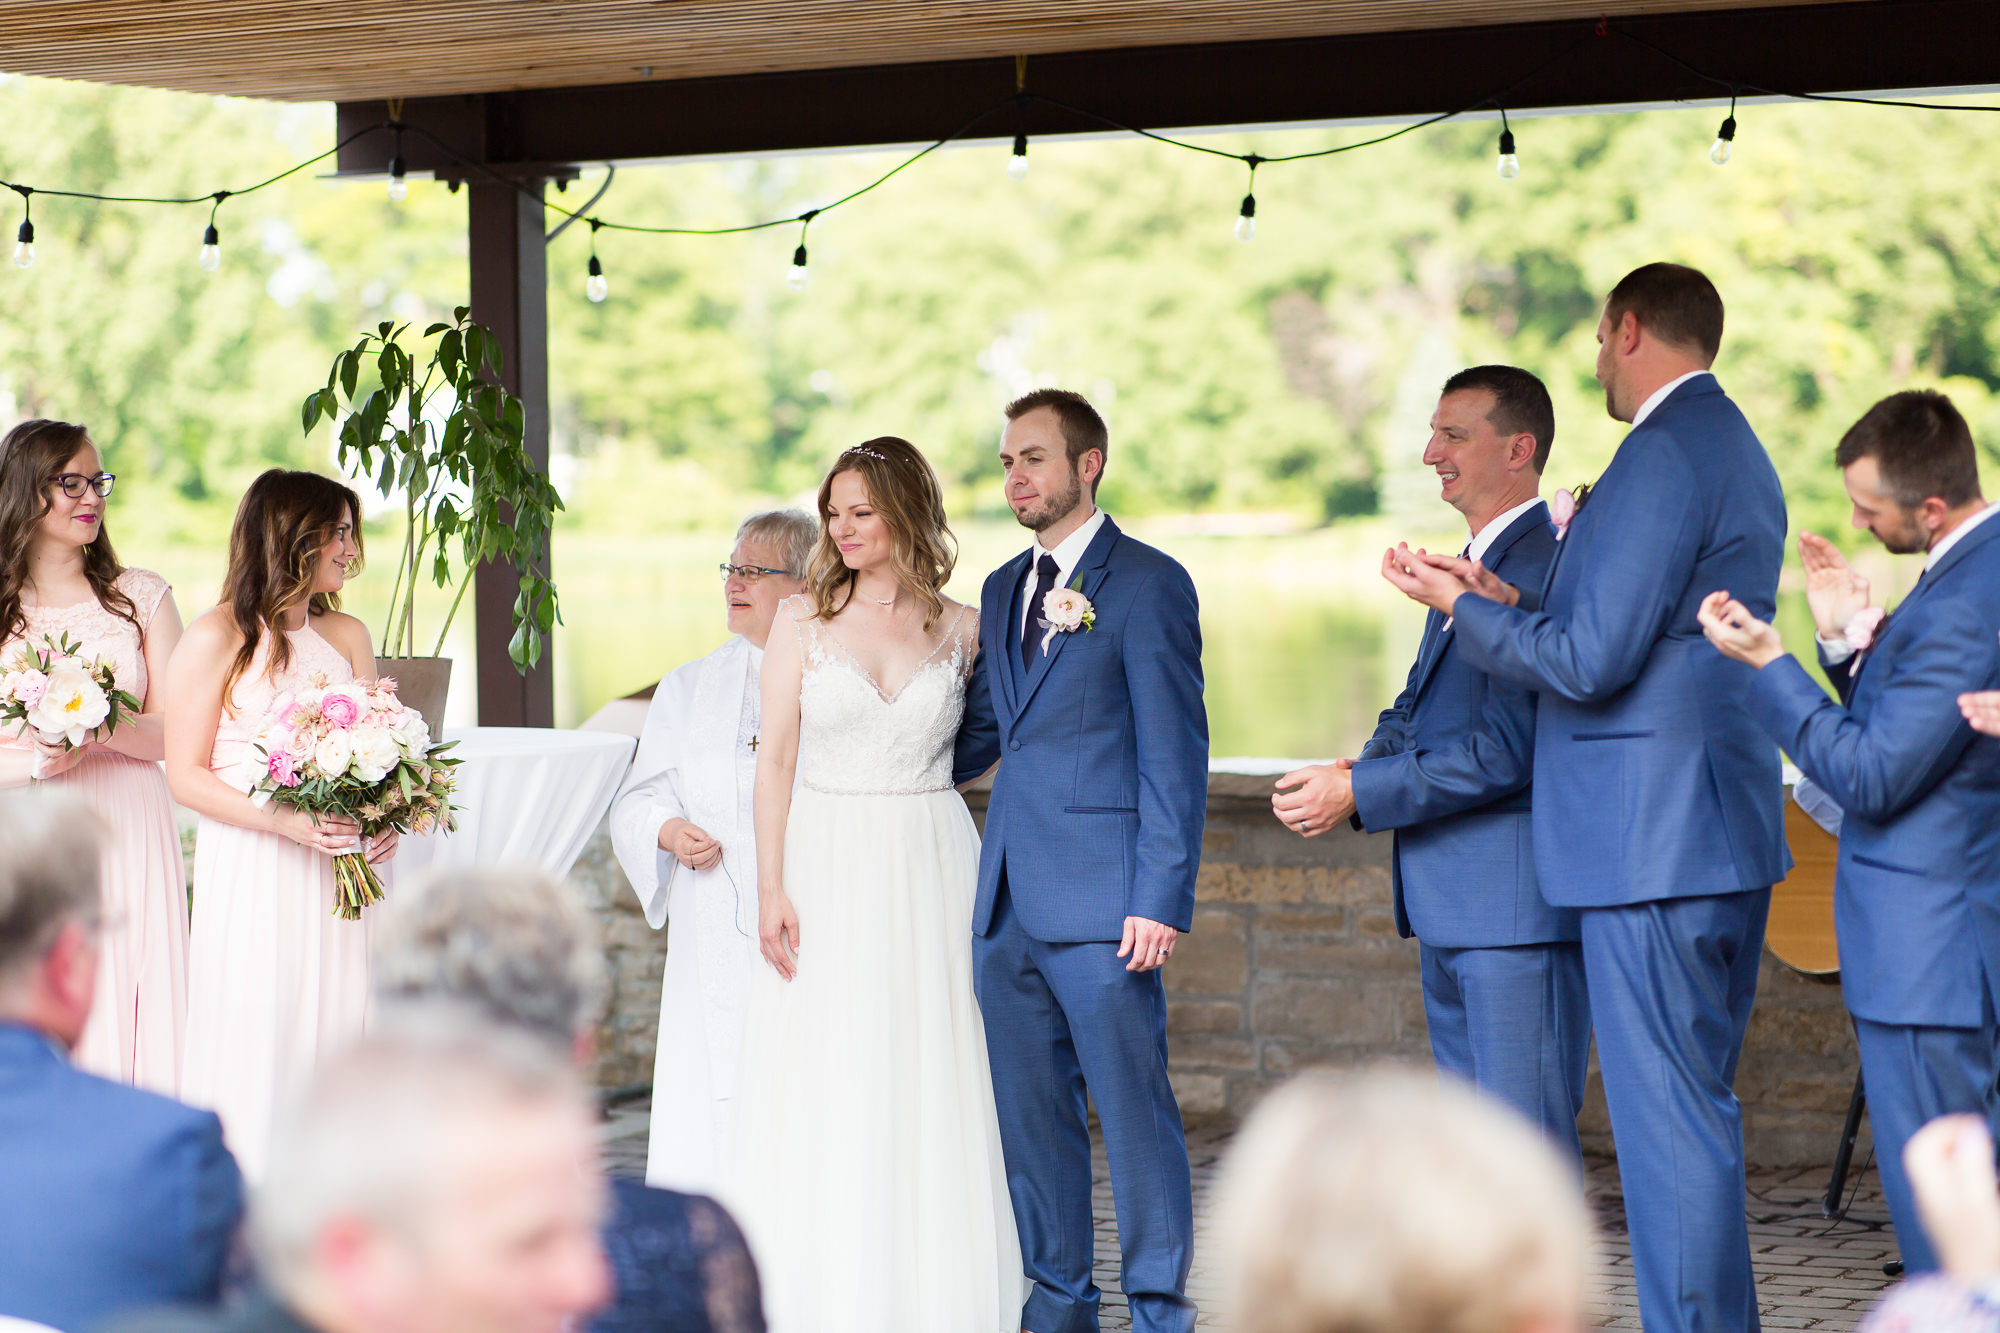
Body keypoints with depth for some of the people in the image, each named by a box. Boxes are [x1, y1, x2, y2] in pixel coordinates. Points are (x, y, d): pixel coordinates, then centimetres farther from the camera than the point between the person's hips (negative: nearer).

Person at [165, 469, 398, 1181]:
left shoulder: (346, 636, 13)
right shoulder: (217, 638, -3)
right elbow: (186, 775, -6)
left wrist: (385, 821, -6)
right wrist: (288, 822, -18)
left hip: (342, 864, 5)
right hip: (250, 874, -5)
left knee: (338, 1032, 2)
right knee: (257, 1047, -4)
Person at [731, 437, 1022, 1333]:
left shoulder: (962, 630, 5)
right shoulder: (803, 621, 3)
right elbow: (776, 759, 0)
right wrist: (771, 887, -7)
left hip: (927, 867, 1)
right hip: (826, 867, -1)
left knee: (927, 1082, 2)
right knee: (818, 1085, -1)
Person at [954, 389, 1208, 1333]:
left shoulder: (1147, 584, -4)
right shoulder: (1002, 591, 17)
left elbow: (1175, 752, -9)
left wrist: (1162, 897, -15)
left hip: (1103, 903, -7)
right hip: (1009, 902, 7)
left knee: (1135, 1112, -4)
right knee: (1029, 1113, 11)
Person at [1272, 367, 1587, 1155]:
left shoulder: (1548, 567, -16)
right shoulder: (1472, 565, 18)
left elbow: (1508, 748, -22)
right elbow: (1418, 708, 21)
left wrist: (1359, 793, -17)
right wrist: (1365, 768, -1)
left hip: (1517, 903, -10)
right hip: (1449, 905, 10)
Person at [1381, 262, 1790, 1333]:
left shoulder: (1663, 455, -15)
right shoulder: (1737, 450, 16)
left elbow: (1590, 662, -19)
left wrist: (1461, 605, -6)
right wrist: (1512, 603, 15)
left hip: (1653, 842, -10)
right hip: (1729, 836, 10)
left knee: (1668, 1120, -6)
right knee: (1696, 1107, 16)